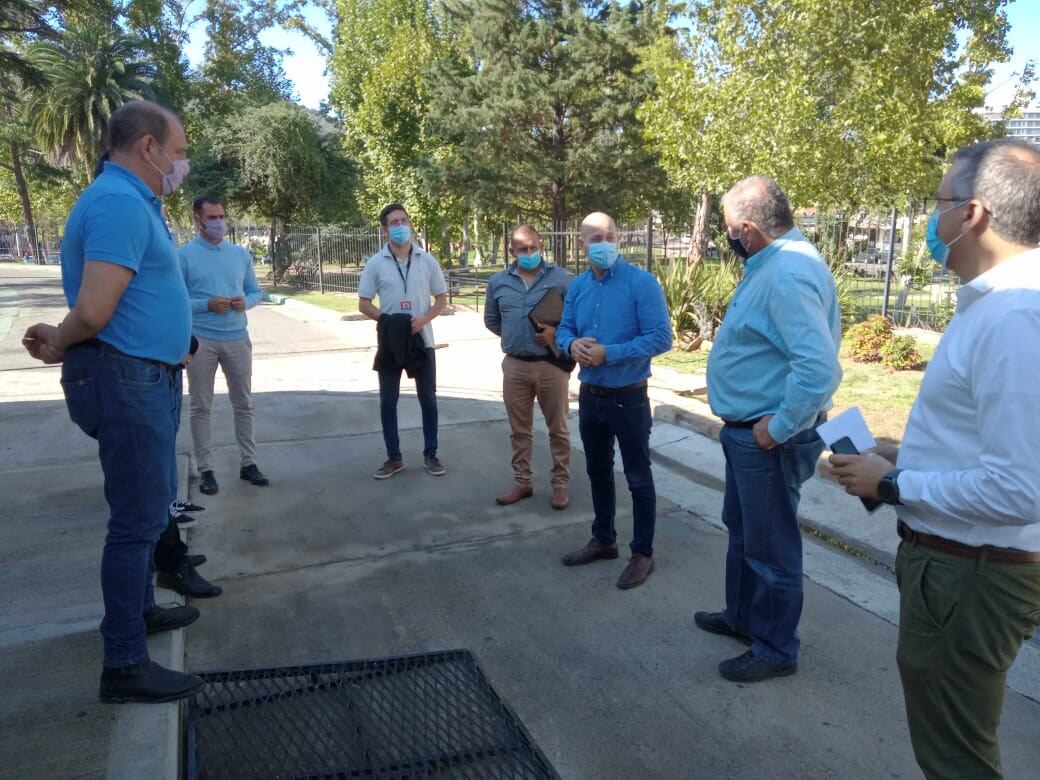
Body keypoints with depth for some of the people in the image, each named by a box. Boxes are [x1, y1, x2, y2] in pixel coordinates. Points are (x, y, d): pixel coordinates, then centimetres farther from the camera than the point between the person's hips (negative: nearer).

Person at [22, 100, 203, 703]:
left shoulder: (136, 202, 15)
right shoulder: (119, 203, -18)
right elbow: (93, 310, -26)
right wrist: (61, 344, -7)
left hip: (150, 379, 10)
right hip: (127, 379, -10)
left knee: (149, 508, 21)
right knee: (138, 521, -4)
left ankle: (140, 608, 38)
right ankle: (125, 665, 7)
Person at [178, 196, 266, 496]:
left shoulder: (241, 253, 8)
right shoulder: (184, 255, -5)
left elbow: (255, 291, 12)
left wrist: (245, 302, -9)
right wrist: (207, 305, -20)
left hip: (237, 338, 4)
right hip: (200, 340, -4)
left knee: (243, 403, 9)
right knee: (201, 407, 5)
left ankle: (248, 463, 20)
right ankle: (205, 470, 14)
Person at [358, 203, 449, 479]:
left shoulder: (427, 260, 0)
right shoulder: (375, 263, -2)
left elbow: (442, 299, 4)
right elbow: (363, 304, 1)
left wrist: (424, 318, -15)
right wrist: (386, 319, -15)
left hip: (422, 339, 0)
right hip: (390, 341, 0)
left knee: (428, 399, 6)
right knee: (388, 401, 6)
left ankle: (430, 454, 21)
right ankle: (394, 457, 18)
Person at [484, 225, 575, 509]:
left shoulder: (562, 279, -5)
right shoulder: (498, 282, 6)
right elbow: (491, 320, 18)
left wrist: (558, 333, -16)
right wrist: (513, 337, 8)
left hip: (552, 365, -3)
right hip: (515, 366, 3)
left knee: (558, 429, 7)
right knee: (519, 430, 13)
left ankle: (560, 483, 20)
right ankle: (522, 482, 26)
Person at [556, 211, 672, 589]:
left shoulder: (642, 283, -15)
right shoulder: (577, 286, 5)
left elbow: (660, 338, -19)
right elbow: (563, 330, 10)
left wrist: (608, 354, -23)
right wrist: (572, 344, -14)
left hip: (628, 398, -6)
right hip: (589, 396, 6)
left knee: (638, 478, 6)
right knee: (598, 472, 19)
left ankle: (643, 554, 21)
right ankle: (603, 539, 37)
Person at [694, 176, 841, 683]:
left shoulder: (789, 275, -25)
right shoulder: (775, 262, 8)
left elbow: (818, 367, -35)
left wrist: (779, 429, -24)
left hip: (768, 438, -10)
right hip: (747, 430, 10)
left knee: (770, 545, 7)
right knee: (742, 530, 24)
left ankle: (775, 650, 27)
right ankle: (742, 617, 44)